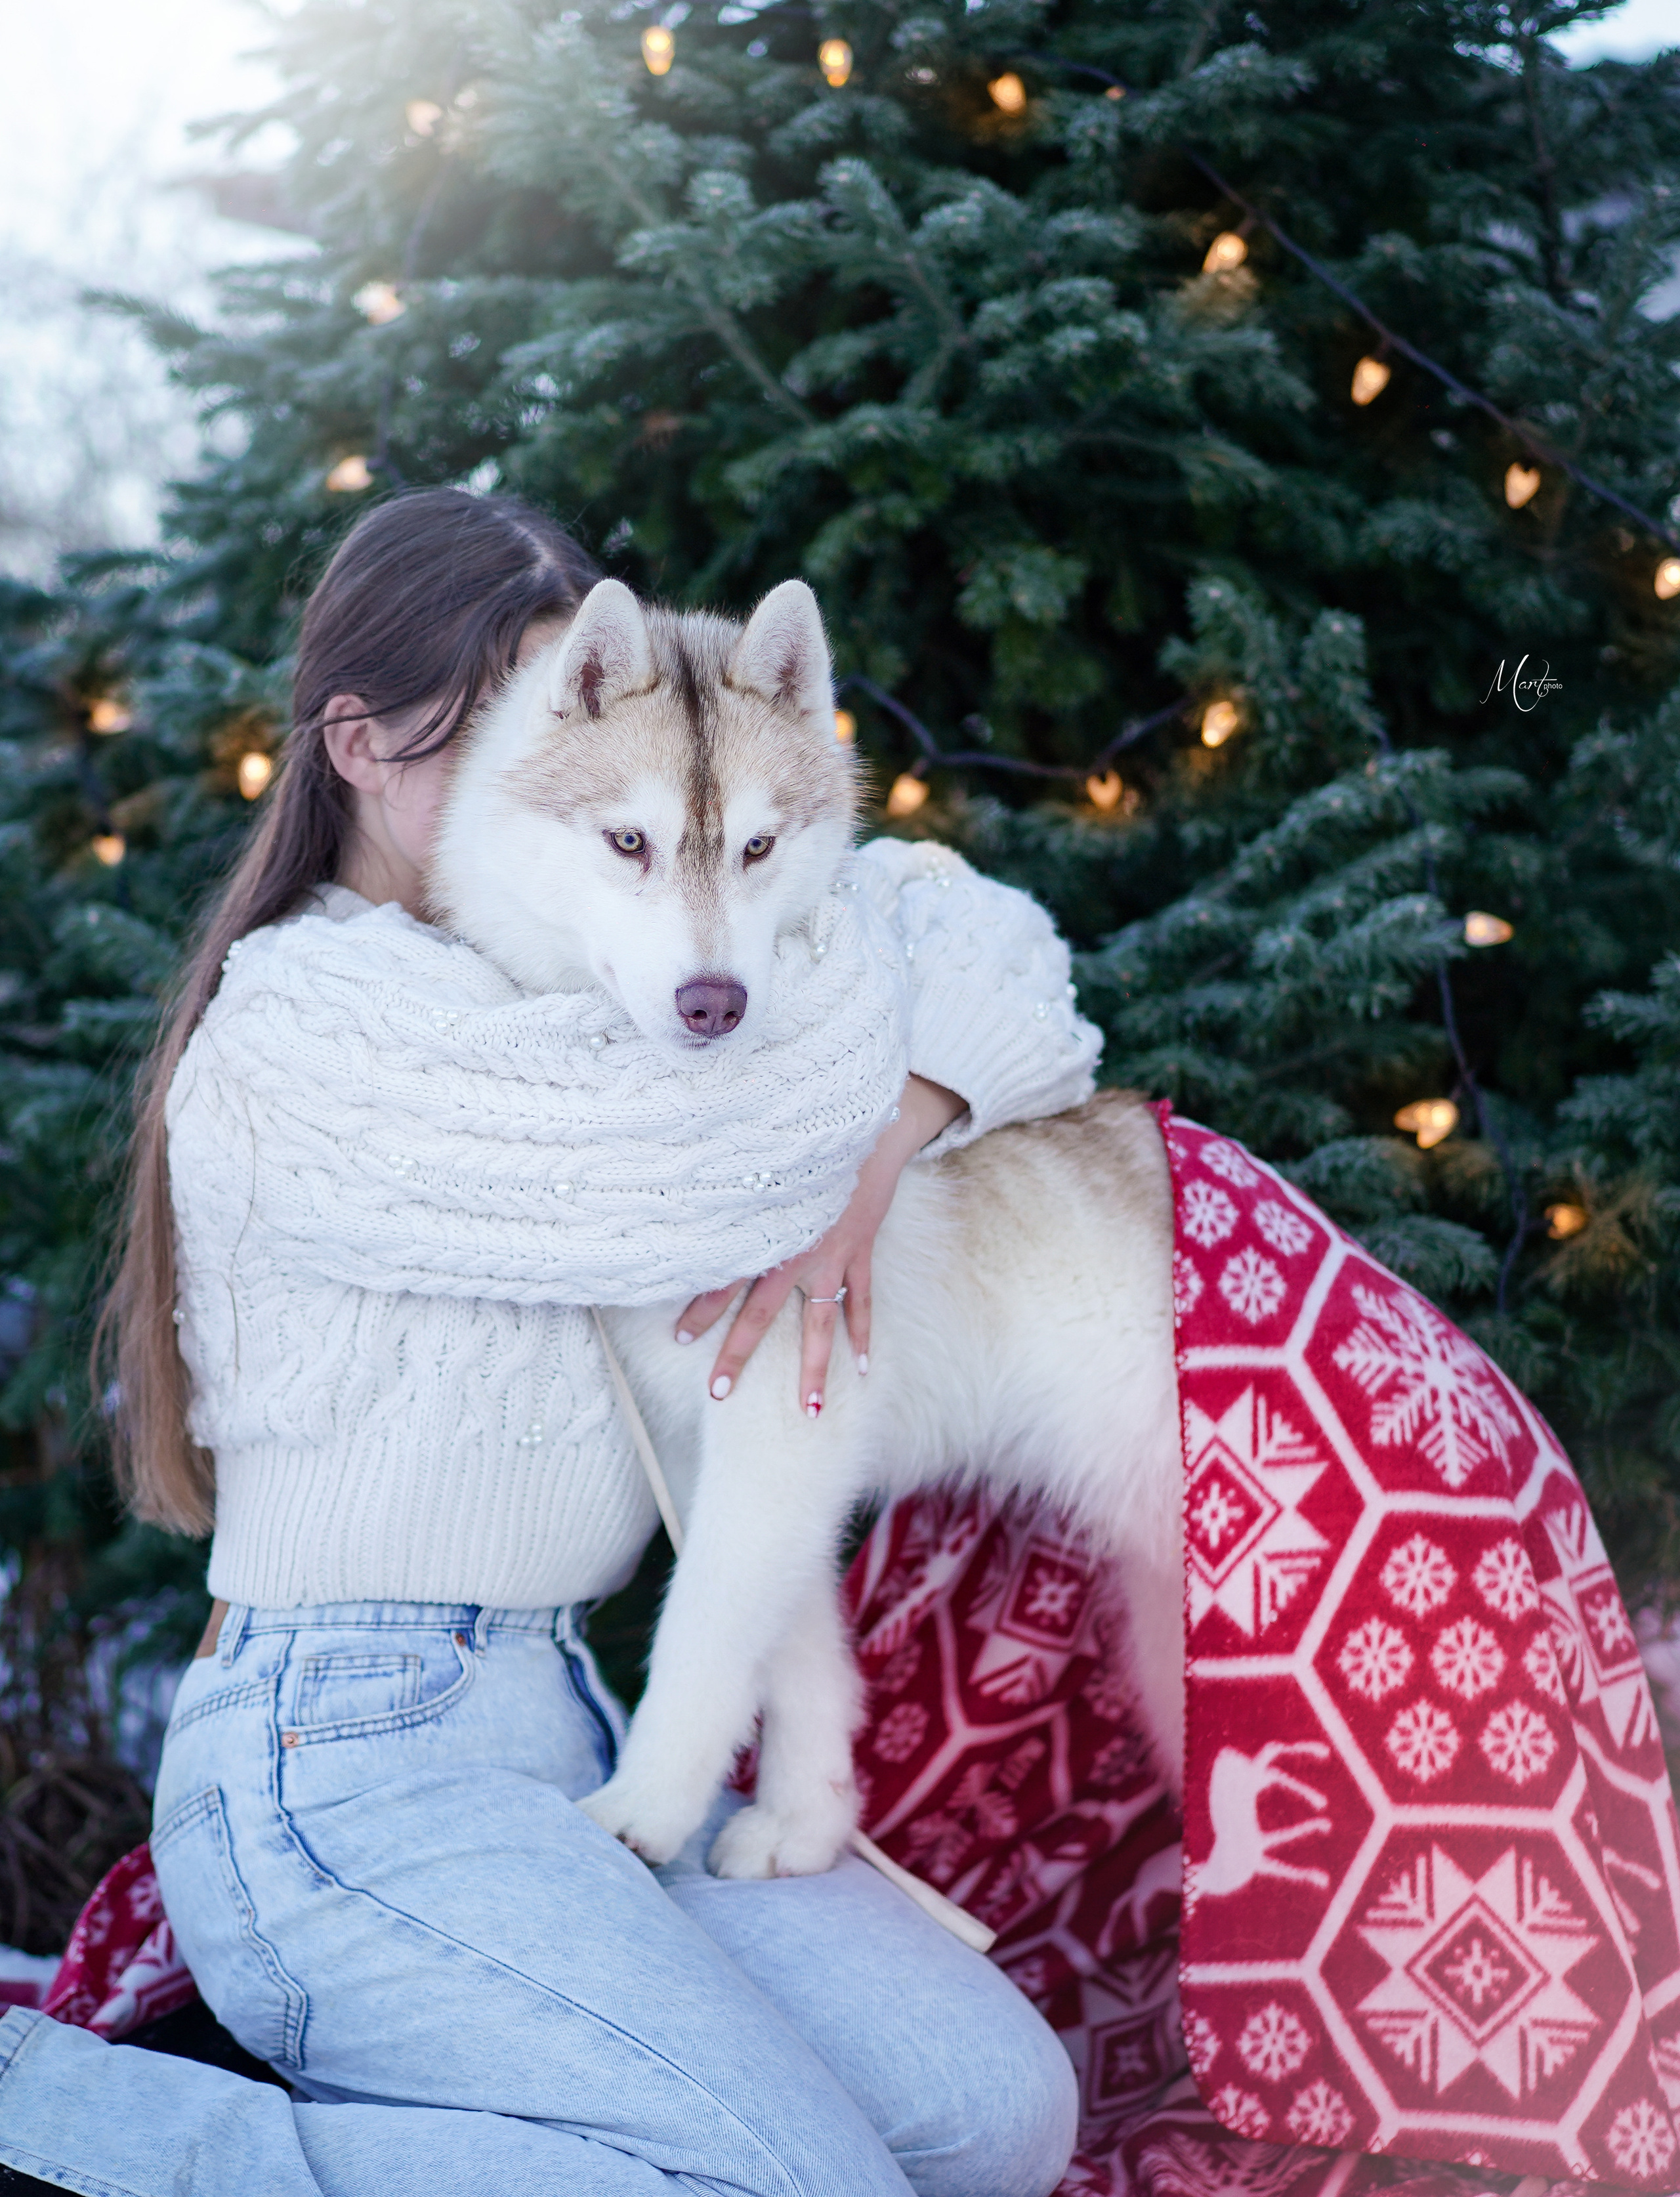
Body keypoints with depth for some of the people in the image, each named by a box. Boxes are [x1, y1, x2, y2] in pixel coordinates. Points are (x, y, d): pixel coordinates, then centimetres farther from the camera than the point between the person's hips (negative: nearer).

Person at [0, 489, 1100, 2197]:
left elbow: (974, 933, 9)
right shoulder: (301, 1028, -10)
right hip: (343, 1760, -8)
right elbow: (707, 1170, -19)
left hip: (556, 1724, 8)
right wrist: (864, 939, -2)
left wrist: (862, 1172, -11)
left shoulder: (559, 961, 15)